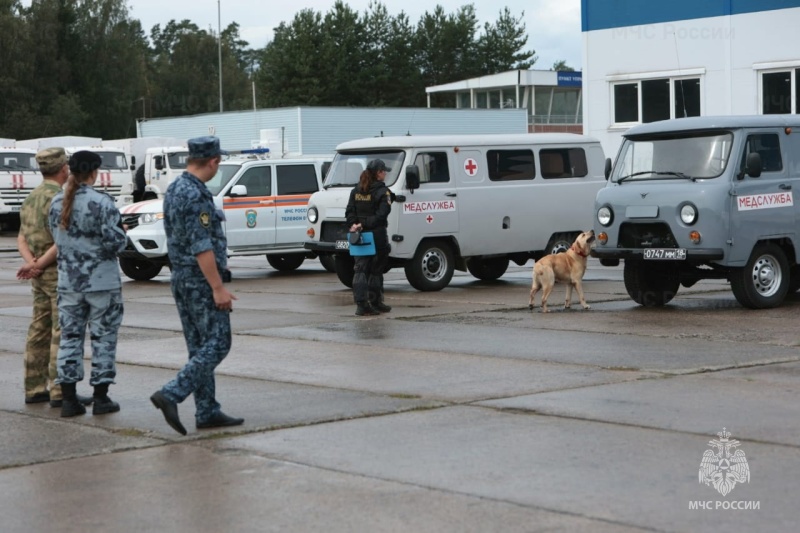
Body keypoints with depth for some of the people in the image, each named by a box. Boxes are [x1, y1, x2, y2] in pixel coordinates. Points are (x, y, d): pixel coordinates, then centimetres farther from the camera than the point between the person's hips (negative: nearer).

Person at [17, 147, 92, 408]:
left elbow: (22, 239, 7)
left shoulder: (32, 198, 13)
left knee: (41, 331, 11)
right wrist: (39, 265, -15)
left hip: (41, 276, 9)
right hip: (61, 273, -9)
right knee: (63, 333, -7)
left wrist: (31, 263, -9)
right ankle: (60, 392, -8)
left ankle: (35, 389, 13)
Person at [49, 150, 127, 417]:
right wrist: (121, 233, 4)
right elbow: (115, 242, -17)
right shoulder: (102, 202, -15)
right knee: (103, 338, 5)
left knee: (70, 336, 9)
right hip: (102, 282, -5)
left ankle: (69, 399, 8)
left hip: (68, 282, 5)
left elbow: (57, 238, 12)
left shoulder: (56, 203, 3)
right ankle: (101, 398, 8)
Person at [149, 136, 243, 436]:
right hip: (201, 281, -10)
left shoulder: (174, 190, 12)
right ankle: (171, 394, -14)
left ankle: (207, 412, 12)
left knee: (199, 348, 11)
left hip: (181, 280, 10)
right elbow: (201, 246, -23)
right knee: (216, 345, -6)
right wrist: (218, 287, -21)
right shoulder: (196, 195, -19)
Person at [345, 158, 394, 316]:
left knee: (360, 269, 5)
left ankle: (361, 304, -4)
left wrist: (354, 224, -7)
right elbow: (381, 214, -17)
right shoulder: (383, 191, -8)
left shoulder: (356, 191, 11)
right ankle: (375, 302, 14)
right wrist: (364, 225, -17)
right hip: (377, 235, -5)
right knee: (376, 270, 7)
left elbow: (349, 212, 5)